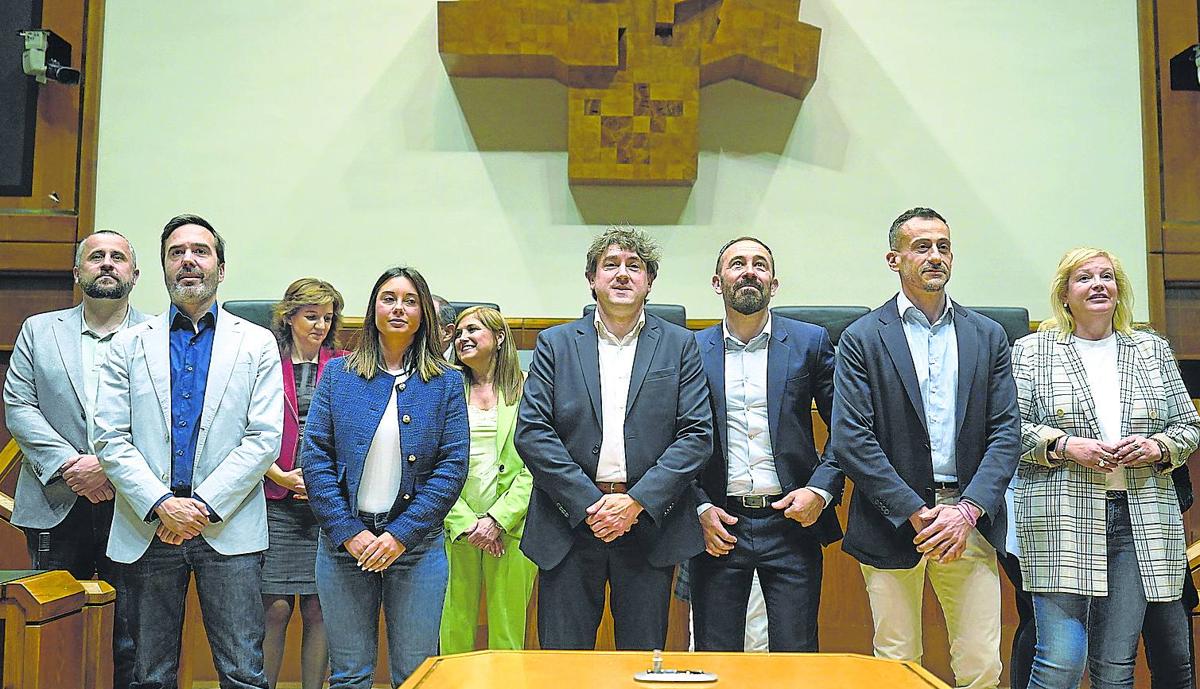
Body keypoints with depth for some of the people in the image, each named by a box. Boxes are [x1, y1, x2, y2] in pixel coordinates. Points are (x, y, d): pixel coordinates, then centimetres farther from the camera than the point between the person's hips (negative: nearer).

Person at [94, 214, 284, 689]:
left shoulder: (257, 343, 6)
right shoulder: (129, 344, 10)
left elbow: (264, 438, -2)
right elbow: (110, 439, 2)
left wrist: (204, 505, -11)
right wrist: (162, 504, -11)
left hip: (229, 529, -1)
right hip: (147, 527, 2)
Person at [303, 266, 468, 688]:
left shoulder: (446, 382, 4)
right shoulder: (338, 374, 5)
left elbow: (453, 465, -3)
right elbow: (315, 457, -1)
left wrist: (401, 534, -12)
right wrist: (349, 532, -10)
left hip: (416, 542, 0)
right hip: (345, 541, 1)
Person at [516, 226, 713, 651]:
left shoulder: (679, 345, 8)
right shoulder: (555, 343, 8)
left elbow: (697, 435, 0)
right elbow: (531, 433, -1)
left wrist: (637, 502, -11)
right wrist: (590, 503, -11)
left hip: (649, 524, 0)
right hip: (569, 523, 0)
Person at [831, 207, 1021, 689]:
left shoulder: (988, 336, 10)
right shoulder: (862, 338, 0)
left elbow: (1006, 432, 4)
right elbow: (850, 439, -7)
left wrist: (967, 510, -10)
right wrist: (916, 513, -13)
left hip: (970, 522, 2)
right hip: (892, 523, -2)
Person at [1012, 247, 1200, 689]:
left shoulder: (1154, 350, 16)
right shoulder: (1032, 351, 6)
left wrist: (1158, 447, -3)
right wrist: (1064, 446, -14)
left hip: (1141, 523, 4)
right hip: (1062, 520, -3)